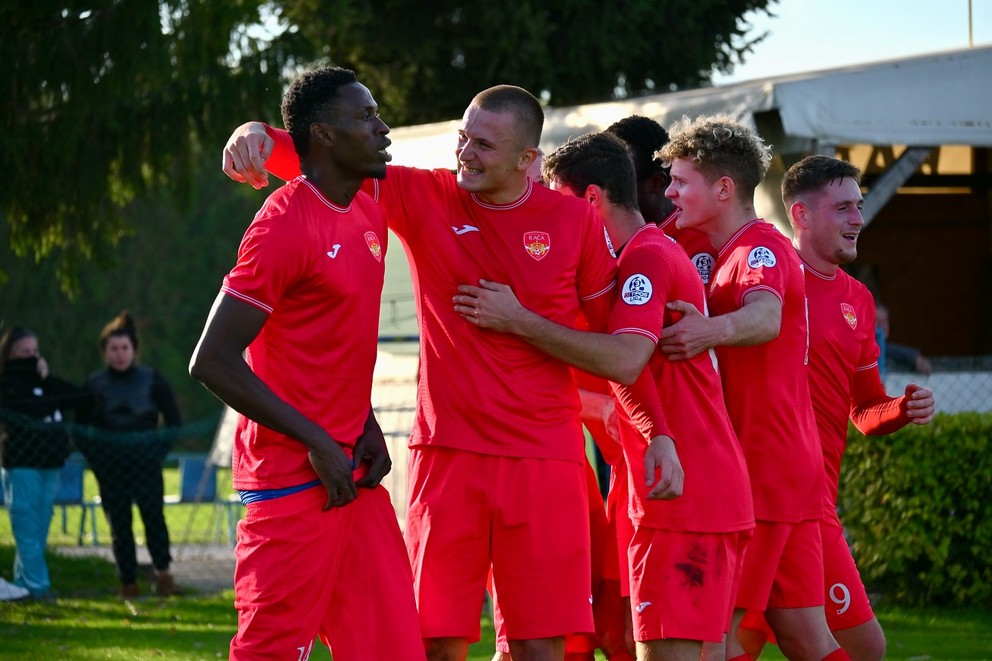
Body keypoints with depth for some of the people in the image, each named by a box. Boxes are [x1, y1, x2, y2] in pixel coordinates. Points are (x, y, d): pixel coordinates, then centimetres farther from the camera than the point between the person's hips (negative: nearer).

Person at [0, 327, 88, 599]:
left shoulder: (42, 380, 16)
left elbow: (80, 396, 4)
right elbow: (36, 407, -20)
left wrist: (48, 380, -5)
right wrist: (63, 401, -9)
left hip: (50, 463, 7)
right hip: (22, 462, -7)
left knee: (40, 526, 6)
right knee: (27, 525, -8)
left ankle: (23, 582, 10)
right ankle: (37, 584, -9)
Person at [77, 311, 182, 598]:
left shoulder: (152, 379, 3)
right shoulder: (94, 385, 6)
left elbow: (174, 421, 7)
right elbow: (82, 428, 12)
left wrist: (160, 452, -2)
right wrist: (94, 458, 0)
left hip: (146, 464, -1)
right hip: (110, 467, 1)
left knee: (153, 513, -19)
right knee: (119, 523, 1)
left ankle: (163, 572, -11)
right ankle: (128, 584, 5)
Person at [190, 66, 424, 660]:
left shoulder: (369, 214, 12)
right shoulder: (285, 226, -15)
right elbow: (213, 361, -17)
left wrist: (366, 423, 7)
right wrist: (317, 443, -16)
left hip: (352, 472, 9)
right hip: (293, 480, -9)